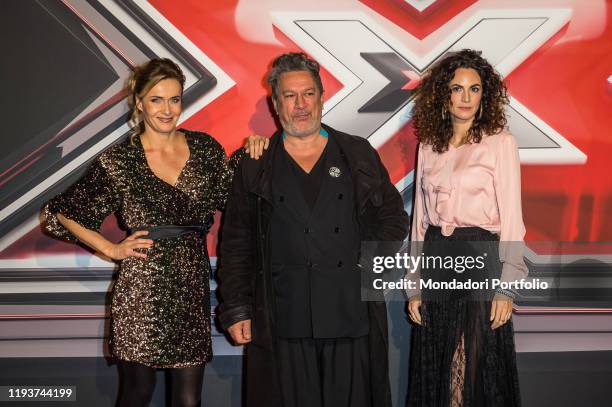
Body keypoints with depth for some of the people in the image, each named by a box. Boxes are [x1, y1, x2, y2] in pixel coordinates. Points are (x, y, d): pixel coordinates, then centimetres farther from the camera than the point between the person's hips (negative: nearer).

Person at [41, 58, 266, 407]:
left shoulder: (204, 148, 6)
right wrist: (111, 249, -1)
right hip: (141, 294, -2)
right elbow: (62, 212, 5)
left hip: (193, 290, 3)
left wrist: (249, 153, -2)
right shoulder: (117, 162, -2)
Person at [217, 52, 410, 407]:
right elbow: (236, 244, 7)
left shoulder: (359, 155, 10)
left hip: (352, 316, 1)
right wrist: (236, 310, 2)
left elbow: (394, 217, 14)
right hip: (282, 322, 0)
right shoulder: (255, 166, 8)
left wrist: (374, 256, -4)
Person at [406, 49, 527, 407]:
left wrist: (506, 286, -11)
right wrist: (414, 285, 8)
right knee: (434, 370, 11)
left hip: (480, 257, -4)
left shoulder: (501, 142, -1)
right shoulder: (429, 147, 11)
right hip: (435, 260, 4)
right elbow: (420, 219, 12)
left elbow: (511, 216, -5)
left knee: (479, 369, 2)